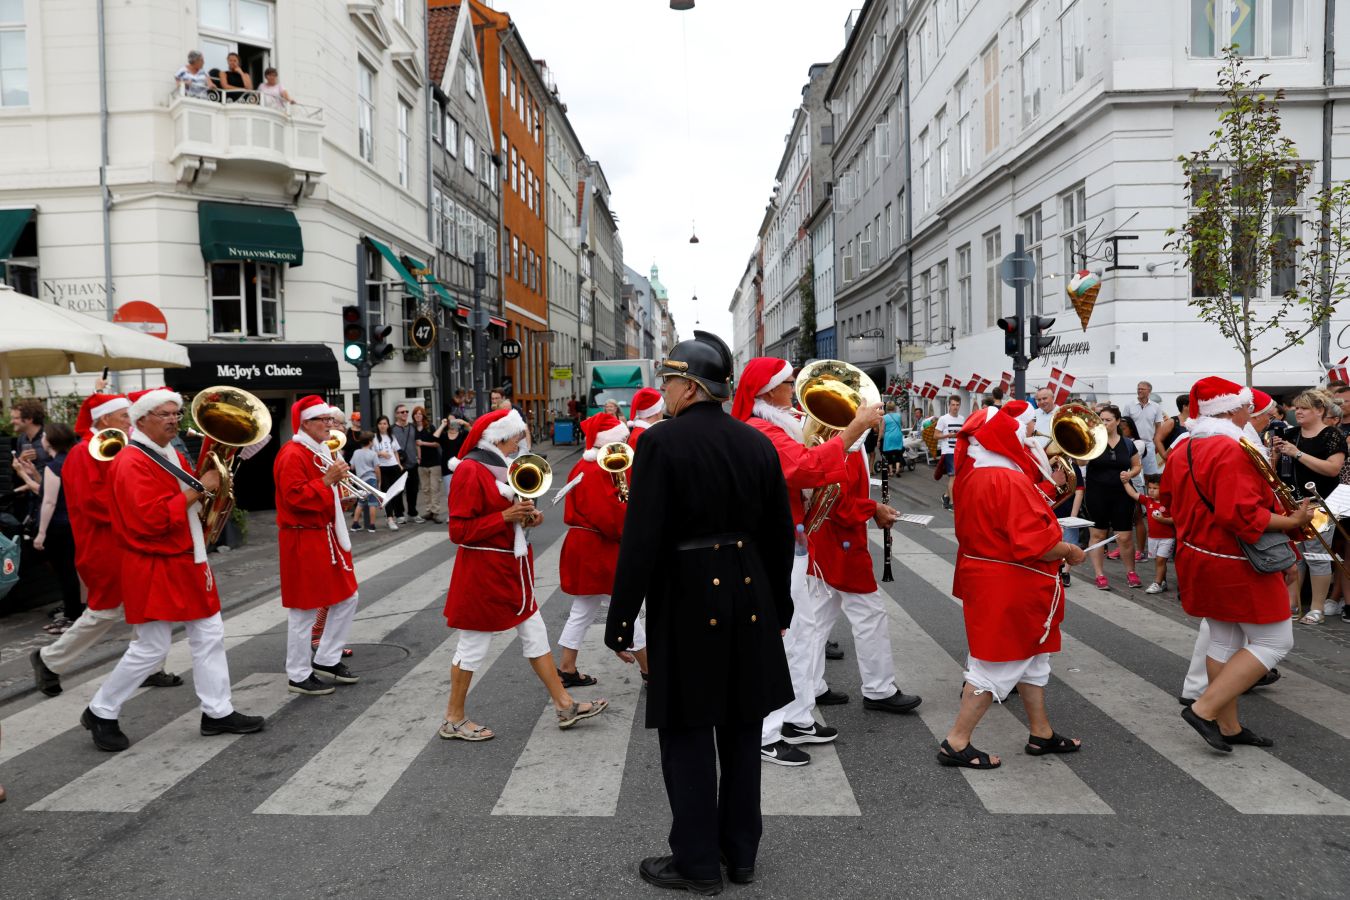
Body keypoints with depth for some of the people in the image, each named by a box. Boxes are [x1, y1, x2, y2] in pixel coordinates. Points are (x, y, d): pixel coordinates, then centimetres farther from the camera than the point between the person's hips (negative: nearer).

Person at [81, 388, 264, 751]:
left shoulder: (173, 456, 13)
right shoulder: (132, 462, -17)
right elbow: (151, 518, -28)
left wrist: (209, 486, 2)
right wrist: (197, 490, -24)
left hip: (187, 562, 9)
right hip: (155, 569, -9)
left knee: (210, 635, 8)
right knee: (151, 648, -2)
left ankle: (218, 712, 15)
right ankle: (100, 713, 17)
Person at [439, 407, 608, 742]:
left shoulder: (505, 466, 11)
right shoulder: (470, 470, -17)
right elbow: (459, 531, -20)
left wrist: (527, 517, 2)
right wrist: (505, 516, -24)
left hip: (511, 566, 9)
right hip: (483, 570, -9)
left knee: (535, 634, 12)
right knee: (474, 644, 3)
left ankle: (564, 705, 21)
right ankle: (454, 720, 18)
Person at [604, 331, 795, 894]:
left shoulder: (661, 442, -13)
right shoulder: (757, 443, 4)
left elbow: (641, 538, -18)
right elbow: (780, 533, 9)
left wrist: (621, 619, -11)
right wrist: (779, 605, 19)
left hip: (687, 599, -6)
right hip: (750, 597, 6)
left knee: (687, 731, 7)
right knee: (740, 727, 16)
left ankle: (698, 862, 17)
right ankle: (741, 851, 29)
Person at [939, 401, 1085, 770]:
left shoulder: (975, 475, 6)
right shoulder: (1008, 481, -24)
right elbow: (1035, 544, -28)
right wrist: (1070, 552, -11)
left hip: (991, 579, 10)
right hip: (1010, 588, -10)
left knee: (1030, 657, 21)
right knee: (997, 664, 1)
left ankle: (1041, 734, 33)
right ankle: (956, 743, 9)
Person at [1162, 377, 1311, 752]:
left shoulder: (1182, 449, 6)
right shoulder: (1231, 450, -23)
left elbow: (1169, 498, 17)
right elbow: (1241, 514, -29)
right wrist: (1292, 521, -18)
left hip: (1199, 557, 9)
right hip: (1236, 564, -9)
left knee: (1224, 640, 16)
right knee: (1274, 642, 2)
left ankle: (1229, 726, 23)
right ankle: (1204, 709, -3)